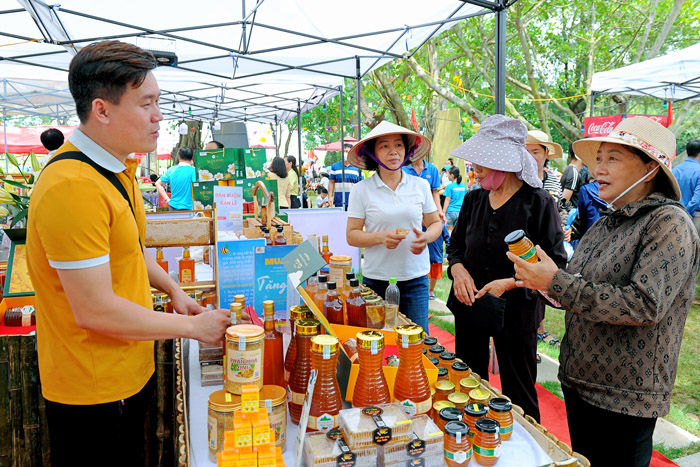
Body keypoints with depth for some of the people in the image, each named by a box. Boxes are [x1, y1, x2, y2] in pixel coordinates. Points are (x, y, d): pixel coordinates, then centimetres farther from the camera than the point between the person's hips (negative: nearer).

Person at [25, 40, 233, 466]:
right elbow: (95, 310, -27)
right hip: (93, 393, -9)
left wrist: (174, 291, 6)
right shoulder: (72, 186, -28)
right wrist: (192, 326, -17)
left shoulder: (119, 167, 5)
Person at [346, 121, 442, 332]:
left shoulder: (420, 185, 6)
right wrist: (381, 238, -18)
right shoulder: (361, 190, -1)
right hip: (376, 280, -1)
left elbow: (435, 223, 14)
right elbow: (352, 236, -1)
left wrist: (426, 238, -8)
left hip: (415, 278, 2)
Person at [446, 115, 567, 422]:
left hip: (514, 312, -5)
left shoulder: (537, 202, -11)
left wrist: (510, 283, -22)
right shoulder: (474, 200, 4)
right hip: (470, 306, 5)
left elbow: (555, 264, -11)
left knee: (519, 396, 10)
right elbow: (455, 245, 14)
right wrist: (458, 269, -8)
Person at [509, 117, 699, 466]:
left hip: (624, 398, -7)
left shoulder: (670, 224, -16)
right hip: (579, 383, 8)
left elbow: (644, 305, -27)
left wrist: (556, 282, -27)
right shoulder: (605, 224, 8)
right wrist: (537, 277, -6)